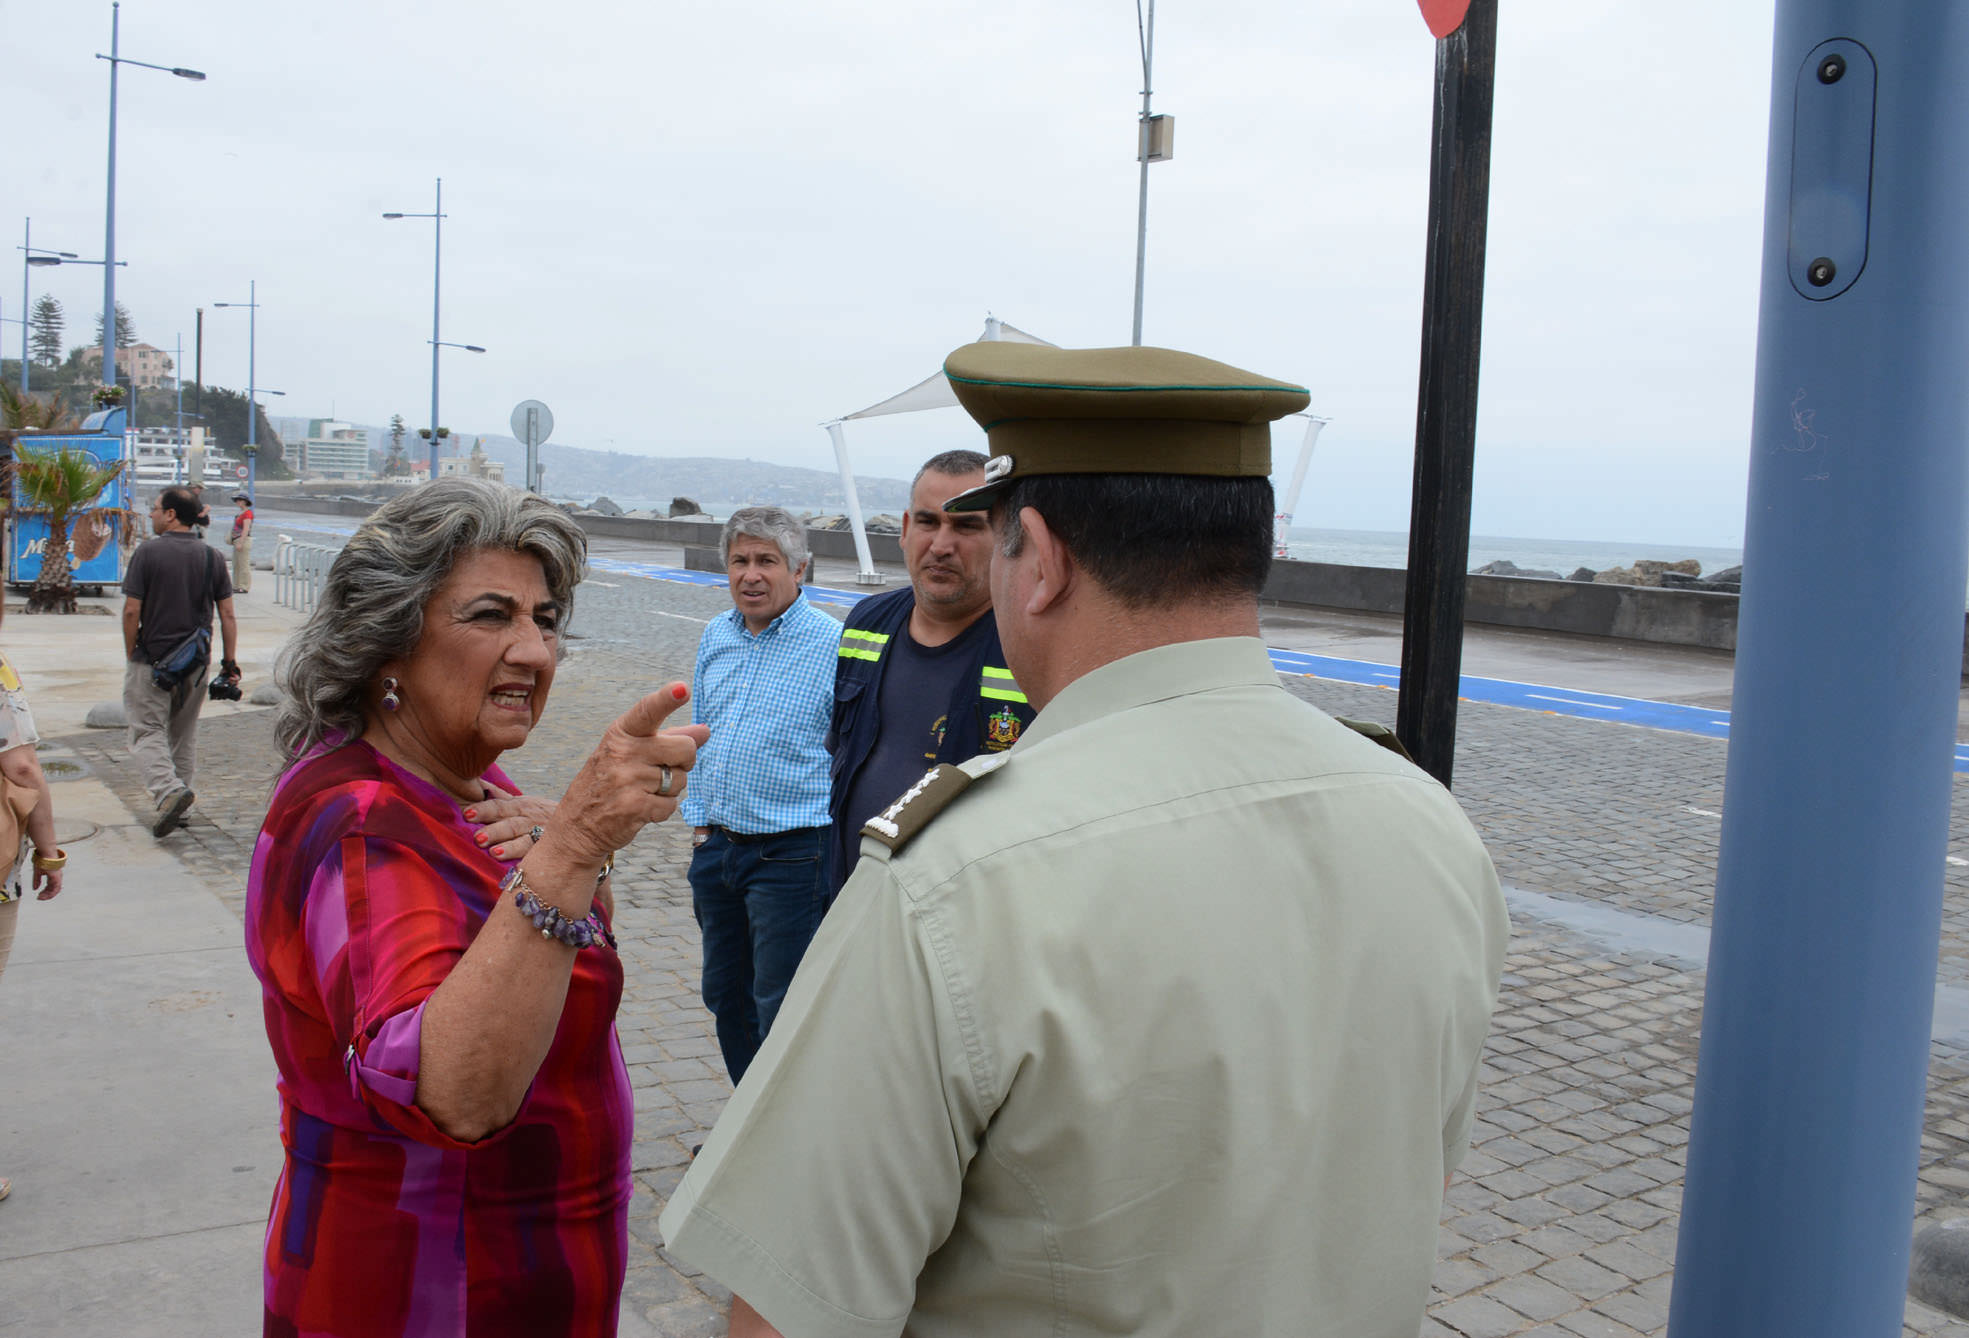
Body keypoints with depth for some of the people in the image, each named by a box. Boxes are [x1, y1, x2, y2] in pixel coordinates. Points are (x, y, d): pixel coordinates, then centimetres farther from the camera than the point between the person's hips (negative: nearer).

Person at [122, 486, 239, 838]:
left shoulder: (147, 552, -9)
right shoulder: (211, 558, 3)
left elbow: (131, 611, -11)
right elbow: (227, 616, 3)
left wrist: (131, 655, 1)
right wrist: (230, 663, 8)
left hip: (152, 659, -4)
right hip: (196, 663, 4)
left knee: (147, 732, 0)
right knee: (185, 733, 17)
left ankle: (167, 790, -21)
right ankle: (184, 795, 20)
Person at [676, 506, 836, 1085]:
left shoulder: (832, 645, -11)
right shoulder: (715, 636, 9)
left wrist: (834, 855, -10)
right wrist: (699, 822, 15)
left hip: (791, 857, -7)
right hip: (716, 848, 7)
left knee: (781, 1012, -1)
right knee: (726, 996, 17)